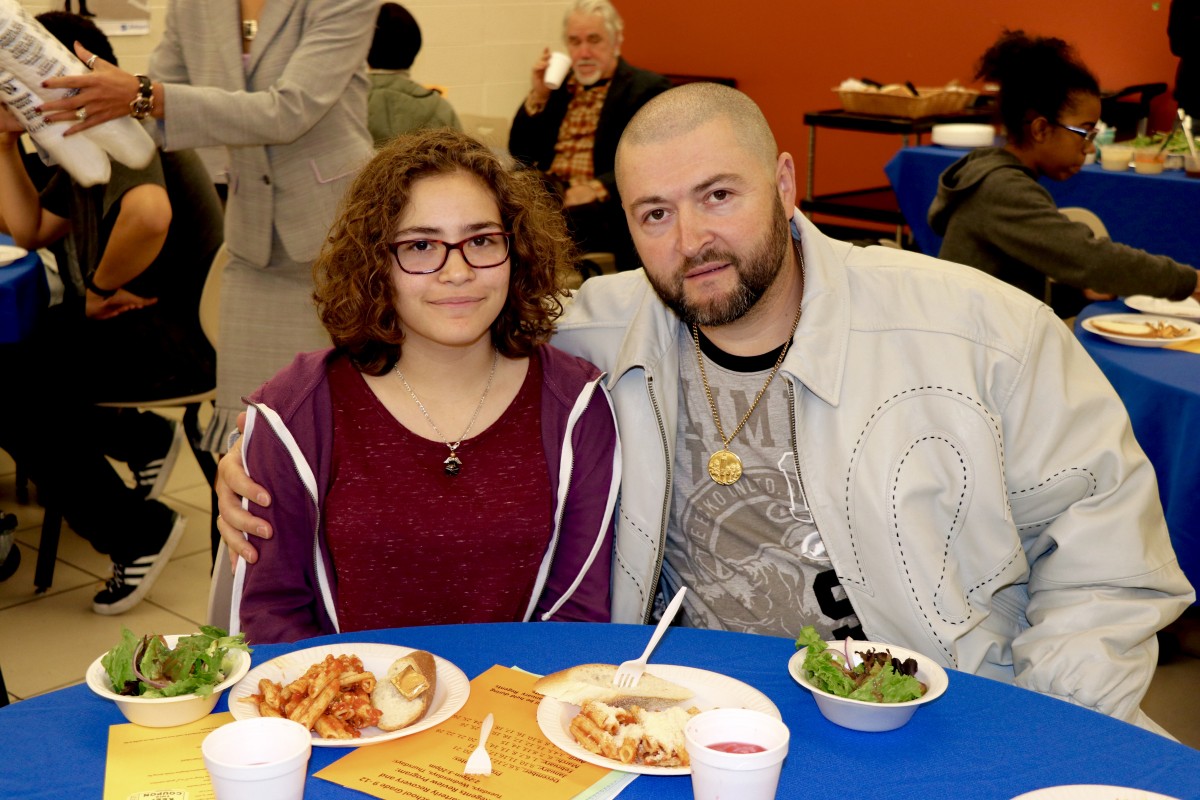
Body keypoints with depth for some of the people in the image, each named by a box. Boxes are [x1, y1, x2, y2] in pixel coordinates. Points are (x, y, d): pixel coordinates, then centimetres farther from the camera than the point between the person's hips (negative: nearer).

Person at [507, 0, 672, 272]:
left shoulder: (648, 89, 2)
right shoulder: (559, 84, 21)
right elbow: (519, 153, 20)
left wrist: (598, 188, -25)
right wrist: (538, 94, 7)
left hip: (604, 208, -5)